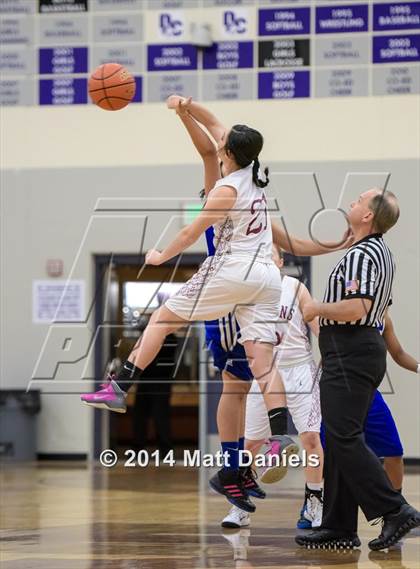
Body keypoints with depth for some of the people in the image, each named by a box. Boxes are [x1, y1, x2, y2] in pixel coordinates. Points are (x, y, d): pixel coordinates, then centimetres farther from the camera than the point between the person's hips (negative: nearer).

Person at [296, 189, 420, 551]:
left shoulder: (361, 255, -16)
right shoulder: (382, 253, 18)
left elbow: (356, 308, -27)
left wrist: (318, 308, -13)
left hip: (349, 355, -11)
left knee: (345, 439, -11)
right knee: (339, 442, 10)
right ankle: (339, 528, 11)